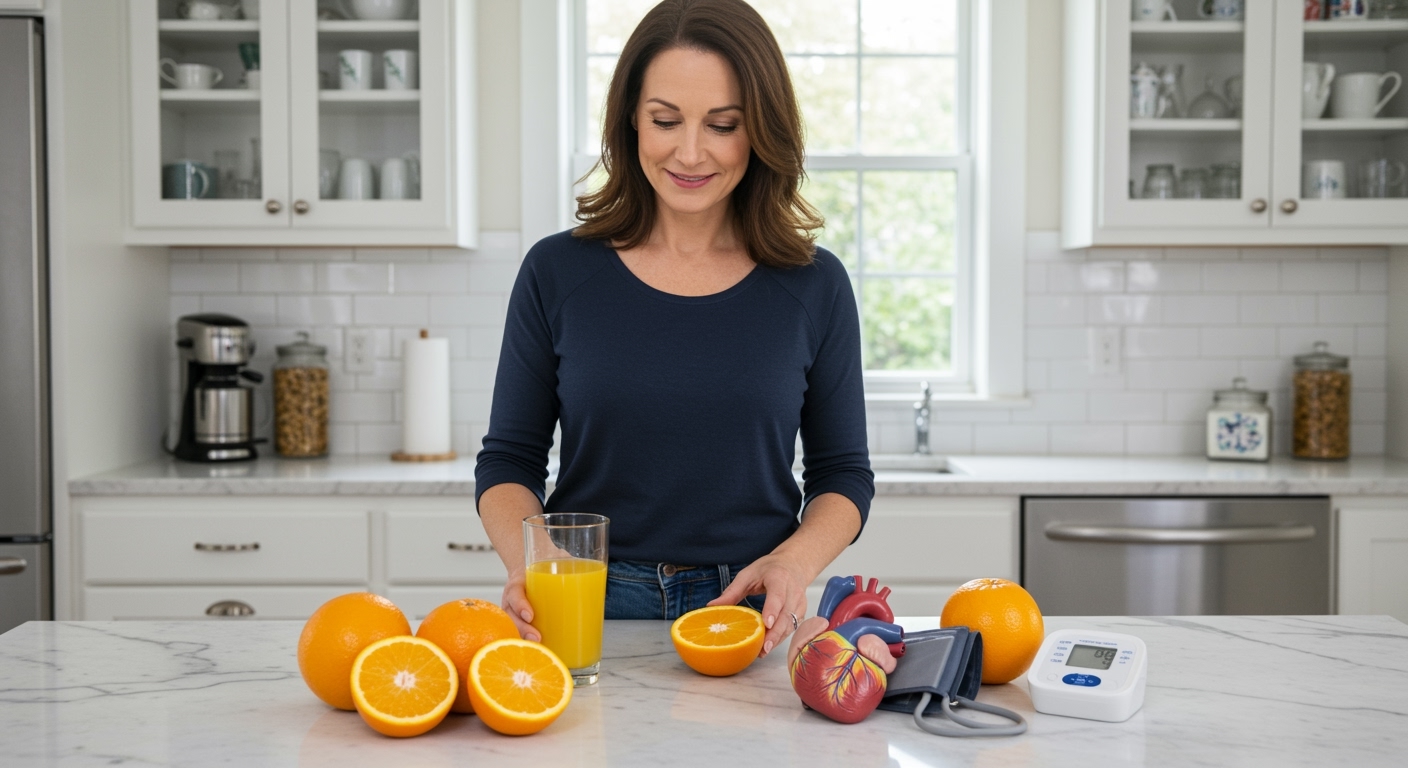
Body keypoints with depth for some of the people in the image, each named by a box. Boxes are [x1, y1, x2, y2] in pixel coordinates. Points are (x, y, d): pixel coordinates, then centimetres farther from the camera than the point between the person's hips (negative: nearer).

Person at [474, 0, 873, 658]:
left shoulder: (814, 287, 3)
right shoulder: (556, 272, 2)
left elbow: (843, 472, 9)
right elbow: (509, 459, 6)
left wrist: (795, 561, -11)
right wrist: (526, 566, -13)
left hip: (750, 612, 0)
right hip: (589, 613, 1)